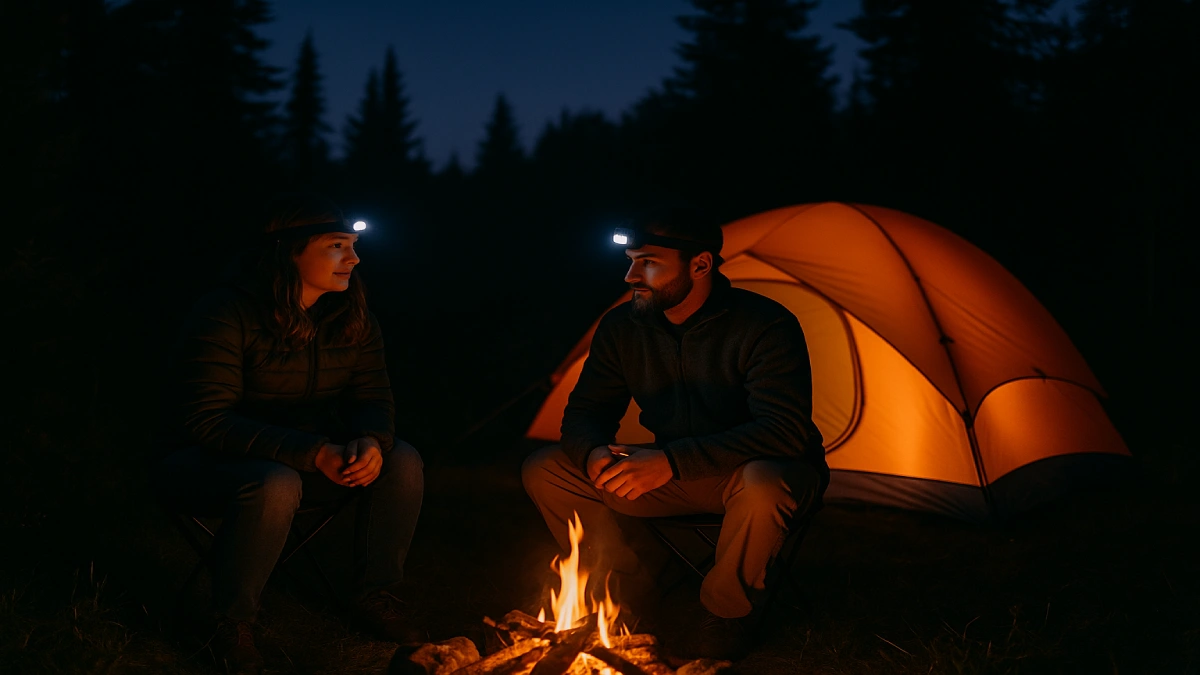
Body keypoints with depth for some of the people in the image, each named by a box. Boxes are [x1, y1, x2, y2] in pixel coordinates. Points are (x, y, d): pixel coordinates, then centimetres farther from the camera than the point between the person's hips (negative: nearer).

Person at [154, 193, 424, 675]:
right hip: (209, 462, -6)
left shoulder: (354, 322, -1)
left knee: (401, 461, -14)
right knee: (275, 484, -39)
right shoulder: (225, 316, -21)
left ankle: (372, 594, 5)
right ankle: (232, 626, -16)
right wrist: (312, 454, -33)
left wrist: (372, 441, -24)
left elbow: (372, 398, 3)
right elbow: (205, 420, -25)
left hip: (306, 459, 6)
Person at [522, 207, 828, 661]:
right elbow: (585, 411, 1)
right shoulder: (622, 327, -6)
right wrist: (594, 452, -26)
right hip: (674, 474, 5)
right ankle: (632, 591, 4)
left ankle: (726, 618, -13)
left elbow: (784, 430, -31)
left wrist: (673, 461, -41)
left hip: (759, 471, -5)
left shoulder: (765, 325, -23)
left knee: (764, 484, -43)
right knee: (544, 470, -10)